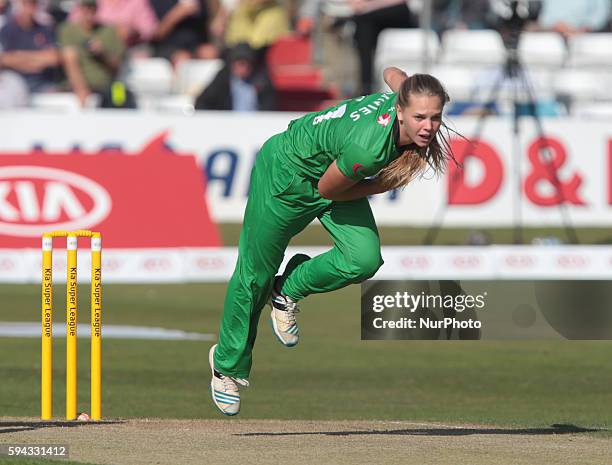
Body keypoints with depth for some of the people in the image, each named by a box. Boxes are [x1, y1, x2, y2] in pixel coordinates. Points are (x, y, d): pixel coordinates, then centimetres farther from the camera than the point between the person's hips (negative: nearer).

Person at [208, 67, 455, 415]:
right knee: (255, 275, 10)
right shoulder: (368, 146, -43)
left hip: (331, 167, 7)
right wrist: (384, 184, -17)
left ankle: (288, 292, 15)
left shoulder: (403, 97, -24)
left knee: (364, 259, -14)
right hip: (286, 172, -7)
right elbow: (327, 189, -24)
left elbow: (392, 73, 2)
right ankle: (228, 364, 33)